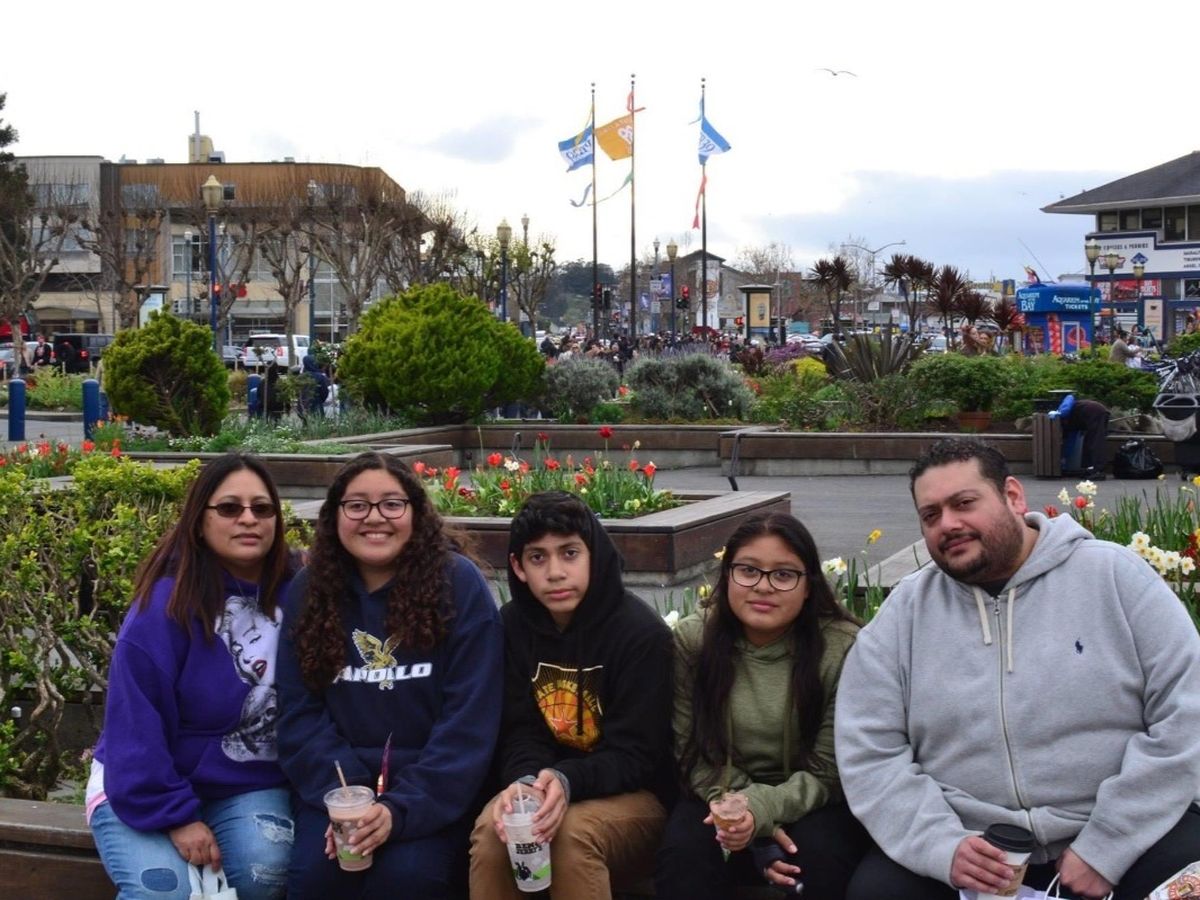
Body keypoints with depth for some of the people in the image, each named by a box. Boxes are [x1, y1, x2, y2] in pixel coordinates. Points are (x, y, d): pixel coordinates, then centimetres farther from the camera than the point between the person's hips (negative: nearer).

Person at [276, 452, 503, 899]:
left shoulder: (458, 583, -7)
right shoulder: (308, 591, 4)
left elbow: (469, 718, -11)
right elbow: (300, 712, 1)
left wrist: (403, 808, -21)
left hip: (431, 786, -2)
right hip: (340, 783, 3)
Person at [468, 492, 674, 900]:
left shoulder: (642, 633, -16)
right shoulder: (514, 625, 0)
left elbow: (633, 756, -17)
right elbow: (521, 733, -2)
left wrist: (566, 782, -37)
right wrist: (527, 782, -26)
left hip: (637, 796, -4)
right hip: (547, 787, 4)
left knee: (573, 832, -35)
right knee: (491, 827, -27)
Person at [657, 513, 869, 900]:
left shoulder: (843, 648, -14)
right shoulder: (692, 639, -7)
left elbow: (826, 772, -12)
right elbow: (693, 752, -6)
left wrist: (762, 809, -30)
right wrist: (756, 827, -20)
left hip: (812, 804, -1)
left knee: (819, 858, -30)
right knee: (684, 857, -27)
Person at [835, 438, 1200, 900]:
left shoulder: (1114, 575, -1)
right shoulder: (903, 613, 3)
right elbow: (868, 752, 0)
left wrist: (1106, 847, -12)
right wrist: (942, 845, -16)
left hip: (1129, 834, -1)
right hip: (974, 850, 1)